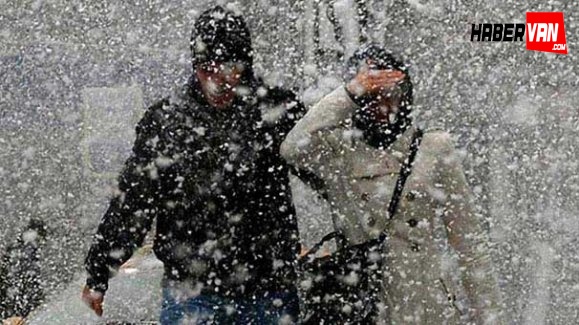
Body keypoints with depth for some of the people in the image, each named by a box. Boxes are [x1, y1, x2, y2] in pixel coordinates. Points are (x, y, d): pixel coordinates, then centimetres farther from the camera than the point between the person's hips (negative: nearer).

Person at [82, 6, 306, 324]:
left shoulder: (279, 110, -3)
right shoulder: (164, 120, 0)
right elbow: (131, 200, 4)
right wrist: (98, 274, 7)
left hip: (268, 293, 0)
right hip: (189, 292, 1)